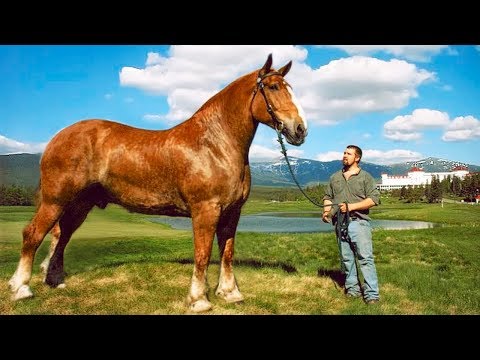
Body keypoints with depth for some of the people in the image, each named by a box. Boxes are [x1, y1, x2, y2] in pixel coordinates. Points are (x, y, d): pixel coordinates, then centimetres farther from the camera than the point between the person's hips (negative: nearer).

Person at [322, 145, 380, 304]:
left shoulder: (365, 177, 2)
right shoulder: (335, 177, 17)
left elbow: (374, 198, -6)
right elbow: (328, 197, 21)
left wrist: (351, 206, -14)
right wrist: (326, 210, 0)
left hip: (358, 222, -4)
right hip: (340, 224, 5)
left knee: (365, 258, -9)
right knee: (346, 258, 8)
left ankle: (371, 294, -8)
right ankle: (352, 289, 17)